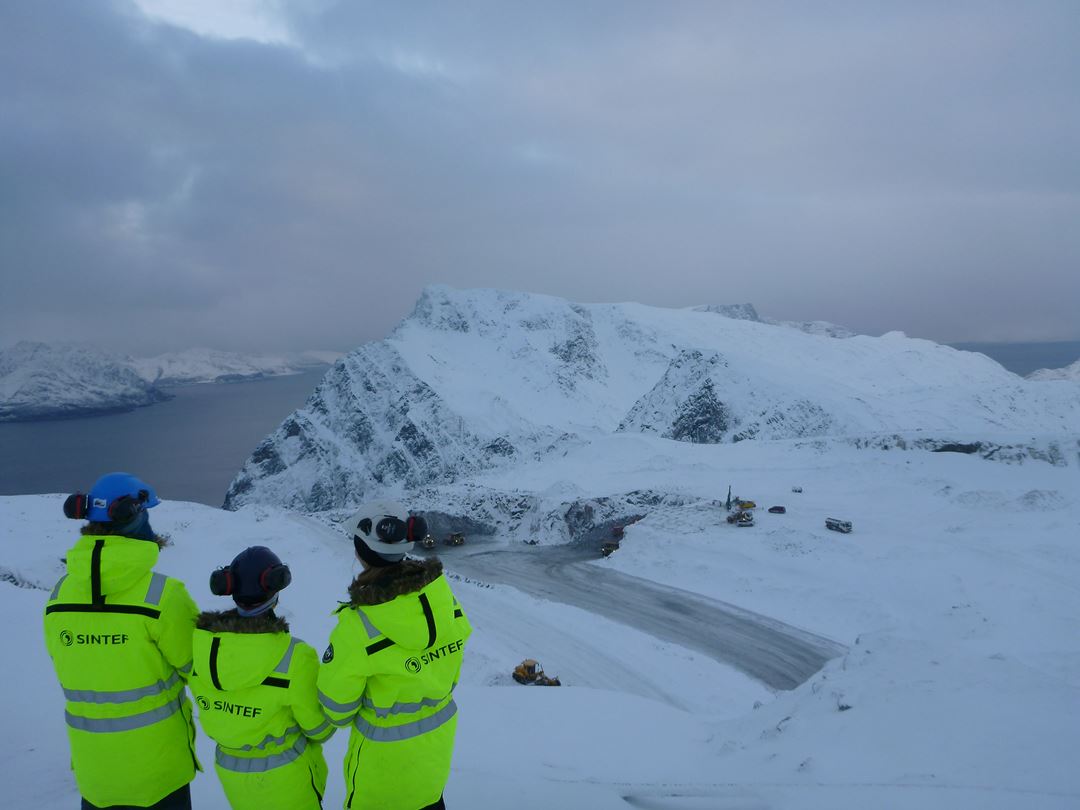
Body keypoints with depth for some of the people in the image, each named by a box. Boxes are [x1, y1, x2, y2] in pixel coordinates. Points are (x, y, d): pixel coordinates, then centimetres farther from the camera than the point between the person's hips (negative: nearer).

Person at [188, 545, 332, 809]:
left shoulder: (199, 643, -17)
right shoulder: (295, 658, -29)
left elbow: (205, 700, 0)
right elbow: (319, 727, -15)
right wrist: (324, 731, 8)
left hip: (230, 774, 4)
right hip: (286, 778, -4)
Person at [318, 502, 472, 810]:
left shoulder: (358, 625, -33)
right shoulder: (441, 594, -18)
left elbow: (335, 701, -17)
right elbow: (451, 668, -2)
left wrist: (341, 717, 6)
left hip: (386, 745, -4)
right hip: (439, 730, 4)